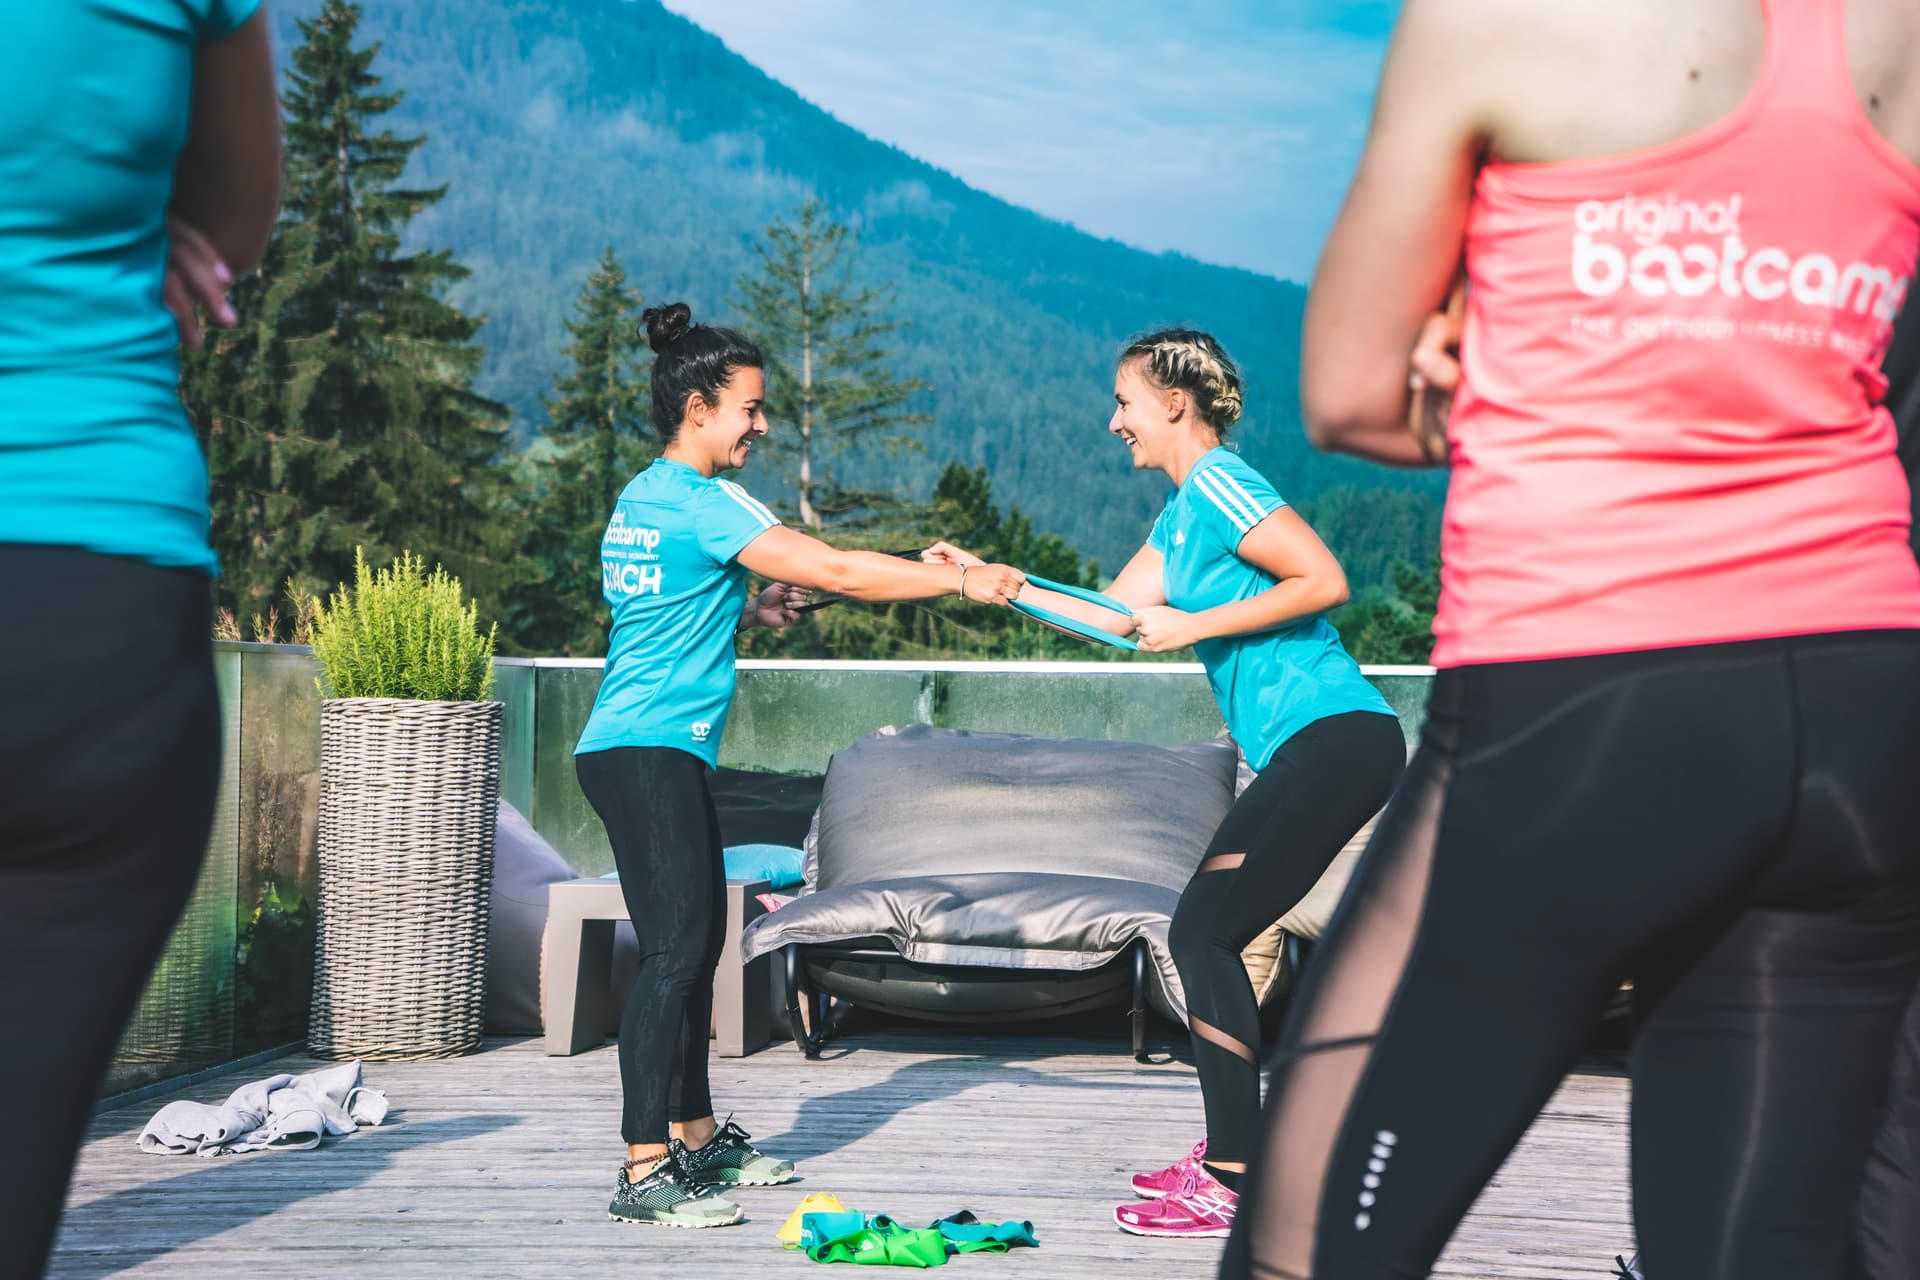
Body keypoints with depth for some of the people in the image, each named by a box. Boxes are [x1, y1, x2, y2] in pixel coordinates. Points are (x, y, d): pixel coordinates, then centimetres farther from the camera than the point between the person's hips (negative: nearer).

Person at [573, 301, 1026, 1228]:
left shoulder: (640, 499, 17)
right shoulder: (701, 501, -13)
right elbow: (838, 570, -16)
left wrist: (748, 608, 14)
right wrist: (962, 581, -10)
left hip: (656, 753, 10)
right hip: (647, 753, -10)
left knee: (700, 943, 14)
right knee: (674, 951, -13)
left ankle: (695, 1137, 23)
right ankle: (643, 1173, -14)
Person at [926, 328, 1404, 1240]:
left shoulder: (1218, 484, -10)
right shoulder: (1181, 513, 21)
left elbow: (1325, 581, -19)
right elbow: (1115, 617, 26)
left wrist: (1199, 624, -15)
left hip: (1335, 739, -10)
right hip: (1314, 750, 10)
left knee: (1203, 934, -11)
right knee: (1204, 936, 12)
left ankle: (1231, 1185, -9)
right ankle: (1227, 1153, 21)